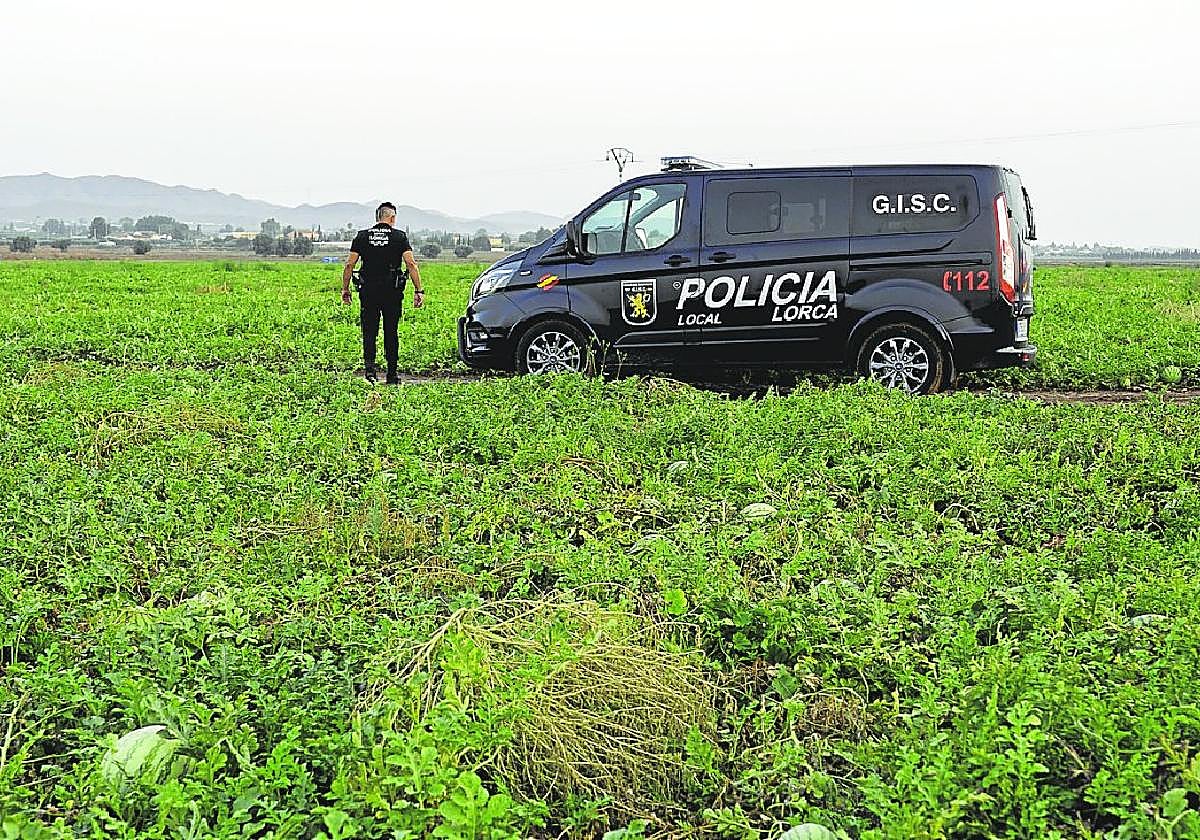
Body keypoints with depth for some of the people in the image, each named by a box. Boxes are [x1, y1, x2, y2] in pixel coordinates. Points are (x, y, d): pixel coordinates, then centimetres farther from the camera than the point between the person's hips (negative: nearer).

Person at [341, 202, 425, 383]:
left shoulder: (362, 236, 4)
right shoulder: (399, 236, 0)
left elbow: (349, 264, 0)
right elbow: (411, 263, -10)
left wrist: (345, 289, 8)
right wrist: (418, 290, -9)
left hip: (368, 291, 1)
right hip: (392, 293, -1)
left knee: (369, 332, 6)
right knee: (391, 333, 9)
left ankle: (370, 365, -14)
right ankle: (392, 374, 12)